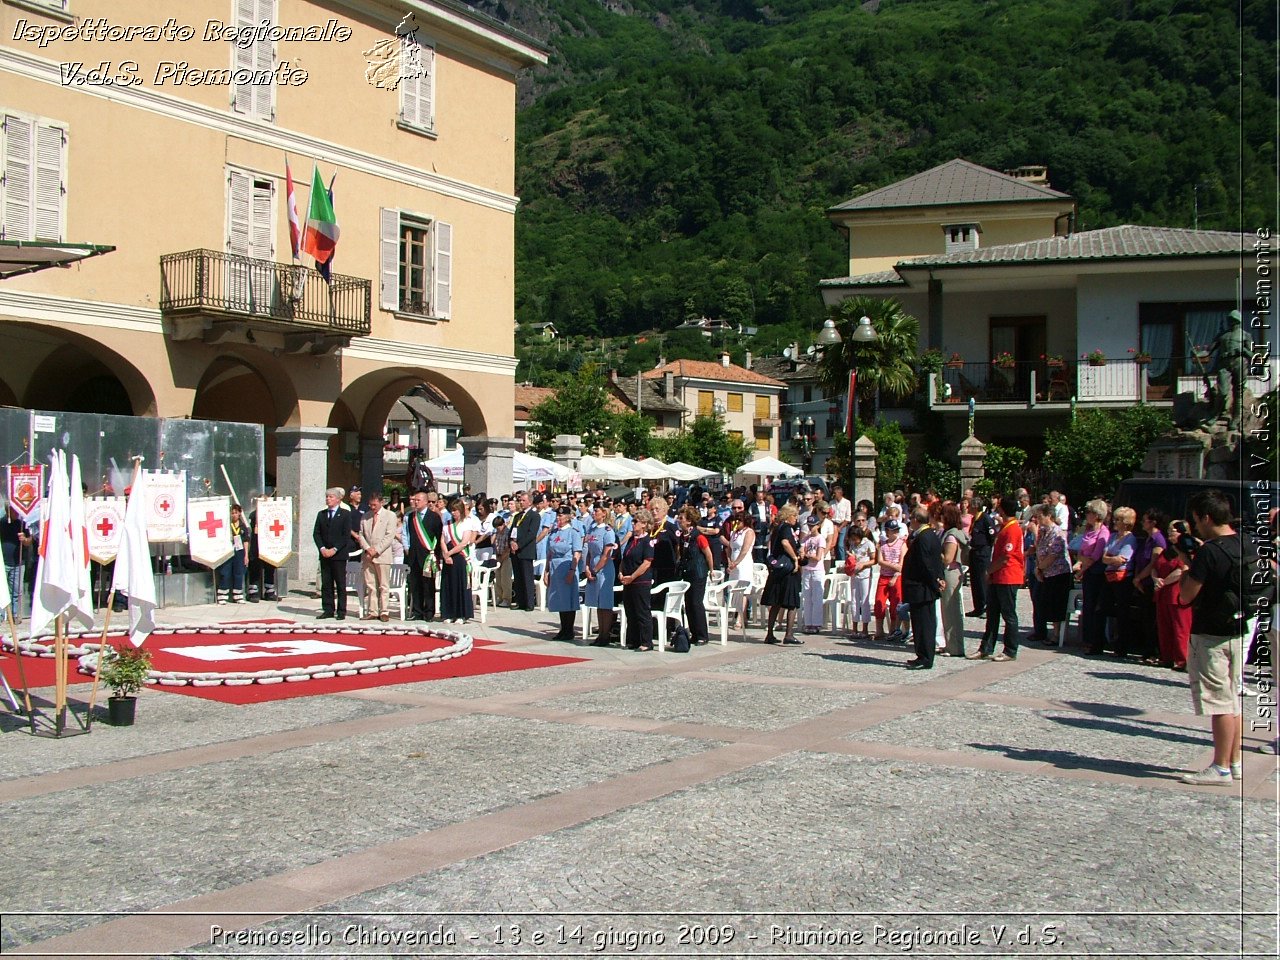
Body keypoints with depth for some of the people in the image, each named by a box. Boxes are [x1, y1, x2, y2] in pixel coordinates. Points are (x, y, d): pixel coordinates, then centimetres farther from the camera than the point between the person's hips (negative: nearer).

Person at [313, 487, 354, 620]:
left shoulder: (345, 514, 0)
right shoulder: (321, 514, 13)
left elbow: (346, 535, -6)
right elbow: (316, 533, 9)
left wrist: (334, 549, -14)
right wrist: (322, 548, -6)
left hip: (339, 555, -4)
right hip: (324, 554, 4)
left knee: (340, 584, -1)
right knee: (326, 584, 4)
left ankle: (341, 611, 2)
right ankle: (328, 610, 9)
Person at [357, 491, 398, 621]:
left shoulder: (390, 516, 1)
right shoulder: (365, 516, 14)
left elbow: (389, 536, -6)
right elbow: (360, 534, 12)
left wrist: (376, 550, -13)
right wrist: (367, 548, -6)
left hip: (382, 556, -4)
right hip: (367, 556, 4)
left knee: (384, 586, -2)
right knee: (370, 586, 5)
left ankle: (383, 612, 2)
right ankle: (372, 612, 8)